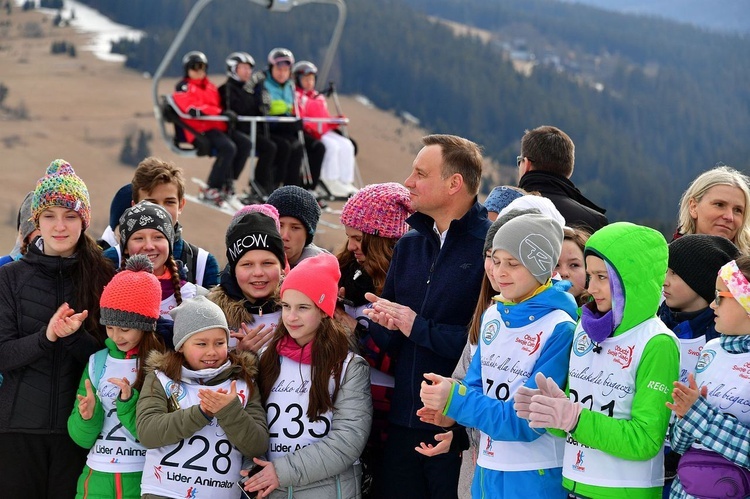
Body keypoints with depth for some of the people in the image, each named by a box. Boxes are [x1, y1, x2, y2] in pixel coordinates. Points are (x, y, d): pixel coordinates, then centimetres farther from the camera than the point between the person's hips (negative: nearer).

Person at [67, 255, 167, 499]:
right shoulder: (97, 362, 1)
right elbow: (81, 437, 0)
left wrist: (128, 405, -22)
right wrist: (88, 417, -18)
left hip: (143, 479, -3)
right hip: (98, 478, 3)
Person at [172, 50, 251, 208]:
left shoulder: (210, 87, 25)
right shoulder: (183, 87, 1)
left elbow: (218, 105, 24)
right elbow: (193, 109, -15)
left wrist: (229, 116, -1)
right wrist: (221, 112, -24)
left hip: (218, 126, 8)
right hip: (199, 129, -8)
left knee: (245, 143, -13)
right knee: (229, 148, -30)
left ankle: (227, 184, -9)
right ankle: (210, 190, -21)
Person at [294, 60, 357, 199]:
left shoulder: (319, 98, 27)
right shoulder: (296, 97, 3)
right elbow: (298, 119, -11)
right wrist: (311, 128, -26)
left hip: (326, 132, 7)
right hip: (308, 134, -7)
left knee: (346, 145, -15)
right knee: (332, 146, -29)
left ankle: (346, 182, -18)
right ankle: (332, 183, -26)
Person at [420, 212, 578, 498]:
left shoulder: (559, 330, -16)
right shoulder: (493, 316, 5)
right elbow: (477, 385, 10)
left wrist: (456, 400, -25)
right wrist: (448, 406, -12)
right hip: (487, 470, 6)